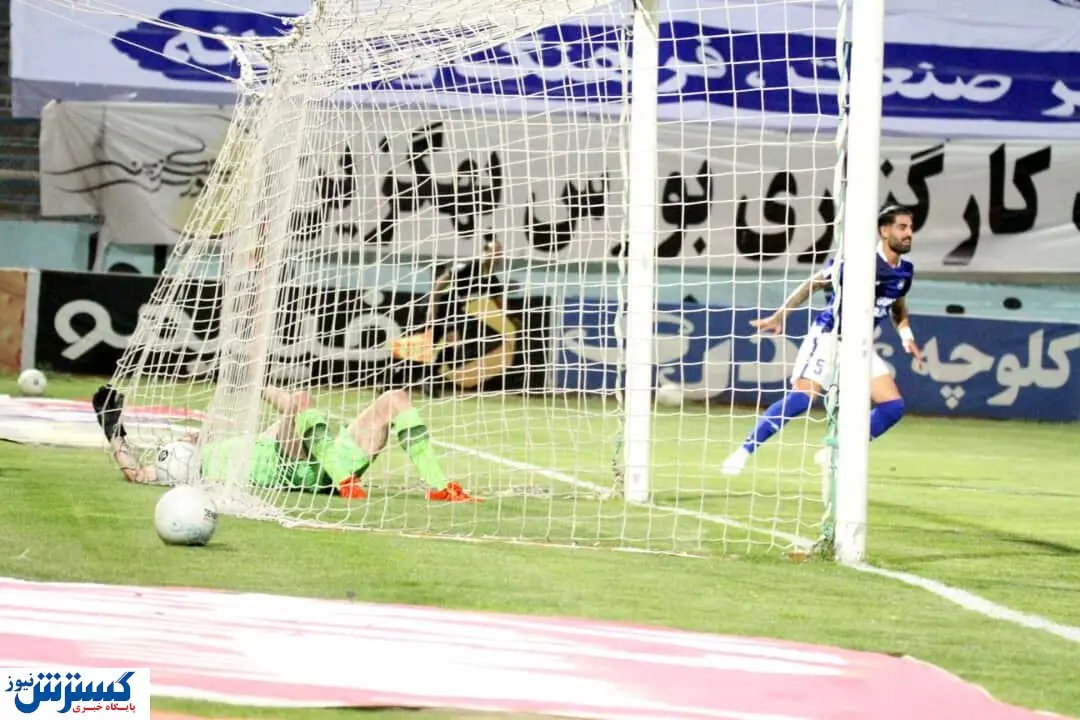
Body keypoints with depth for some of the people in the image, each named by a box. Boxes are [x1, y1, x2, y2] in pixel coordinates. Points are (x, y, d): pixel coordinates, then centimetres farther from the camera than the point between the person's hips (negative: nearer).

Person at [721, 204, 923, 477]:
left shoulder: (904, 271, 4)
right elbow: (814, 283, -6)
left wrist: (906, 336, 8)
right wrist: (780, 316, -5)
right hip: (829, 338, -7)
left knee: (893, 406, -4)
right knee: (801, 397, -22)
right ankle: (744, 451, -12)